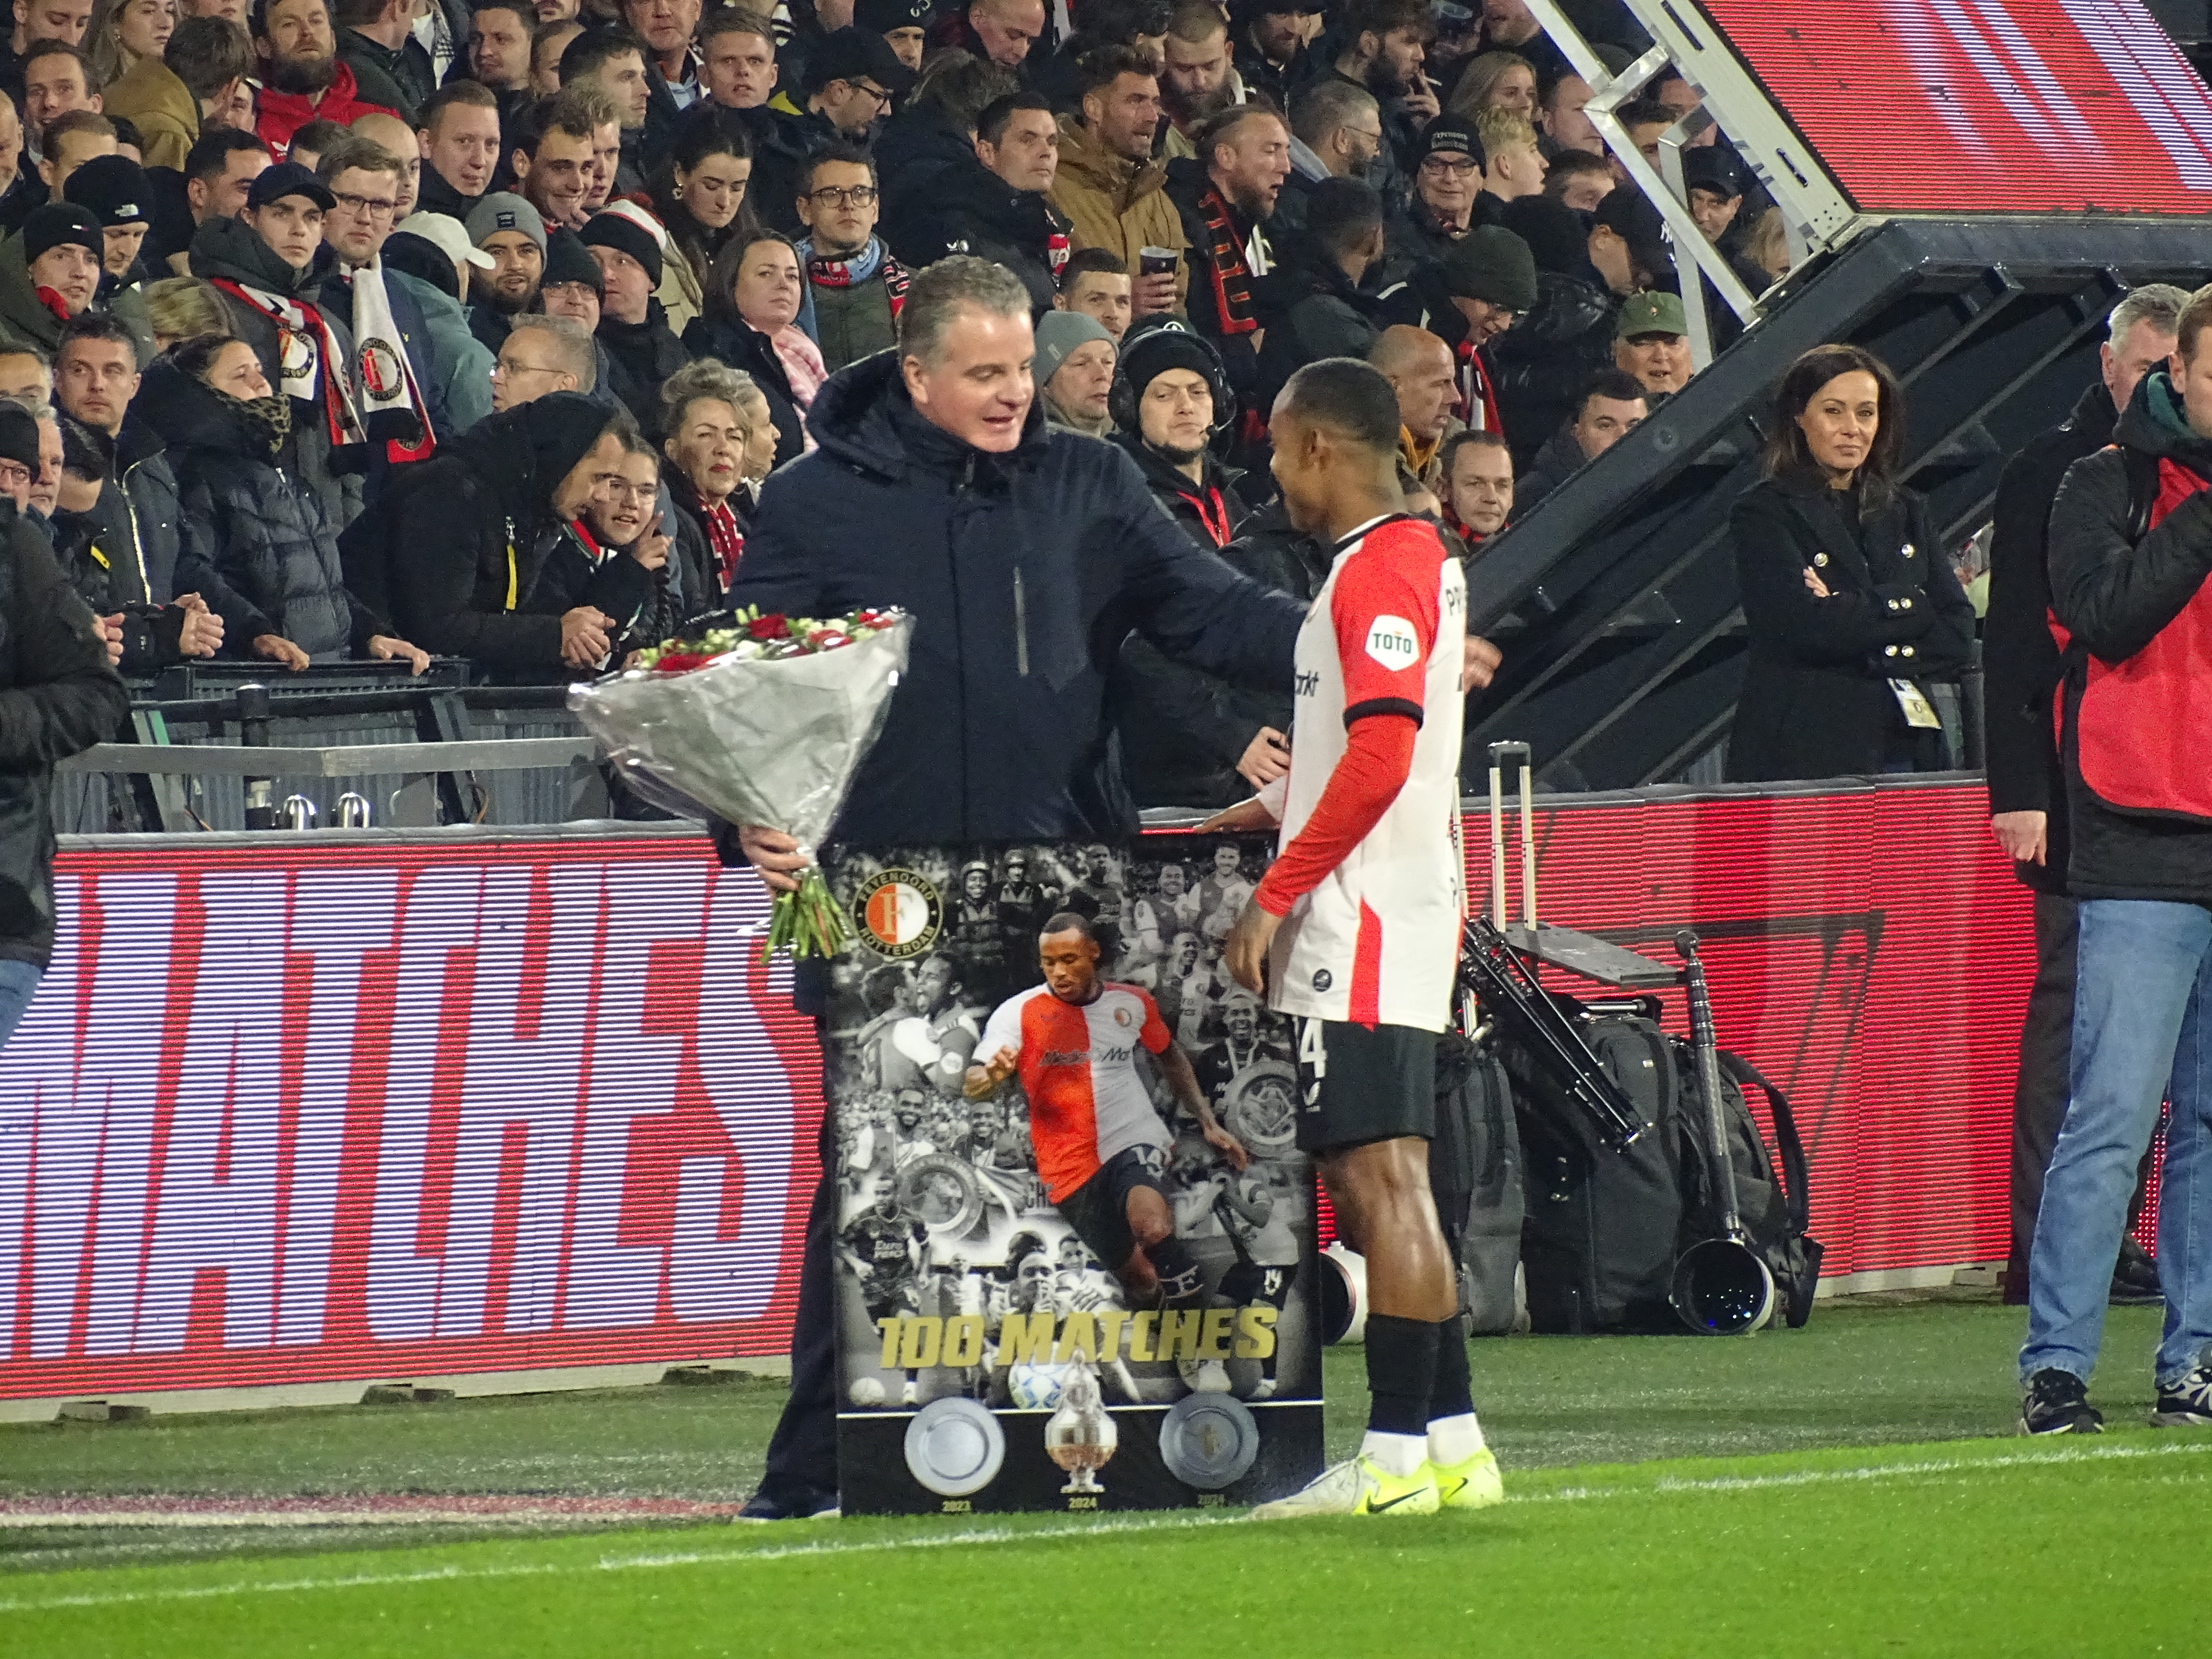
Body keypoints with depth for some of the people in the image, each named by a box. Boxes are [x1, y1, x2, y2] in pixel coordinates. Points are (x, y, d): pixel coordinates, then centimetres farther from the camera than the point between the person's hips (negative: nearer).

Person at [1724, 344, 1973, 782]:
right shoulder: (1765, 512, 2)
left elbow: (1957, 635, 8)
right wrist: (1909, 607, -3)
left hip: (1905, 746, 4)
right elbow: (1802, 628, -12)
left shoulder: (1905, 513, 18)